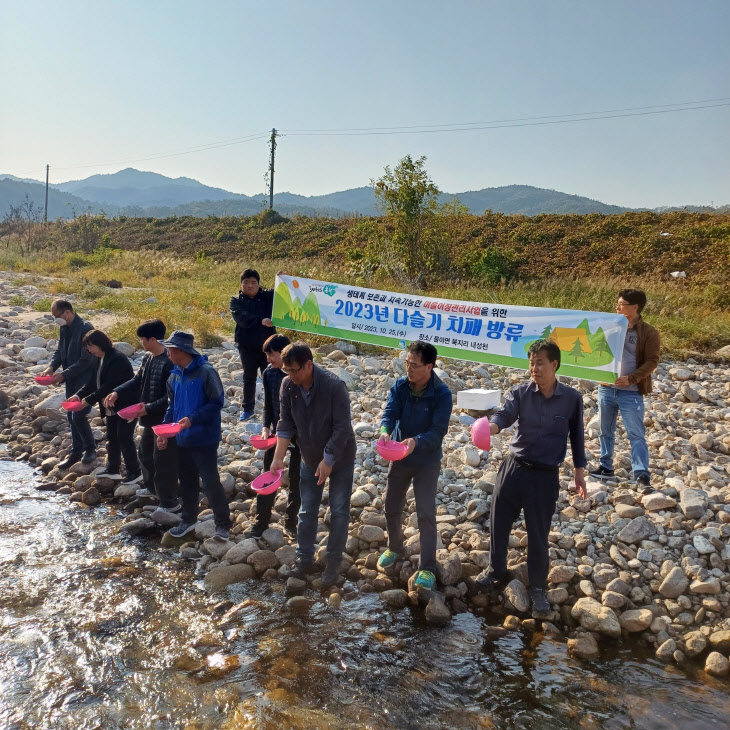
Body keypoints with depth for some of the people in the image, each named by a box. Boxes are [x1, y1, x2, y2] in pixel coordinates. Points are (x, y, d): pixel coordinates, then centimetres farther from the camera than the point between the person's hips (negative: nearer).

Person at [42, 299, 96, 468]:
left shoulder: (85, 329, -20)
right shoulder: (64, 328, 6)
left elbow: (86, 360, -22)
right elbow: (59, 351, 16)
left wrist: (64, 374, -20)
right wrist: (52, 367, -4)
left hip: (85, 380, -8)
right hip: (71, 380, 8)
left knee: (78, 416, -8)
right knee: (72, 417, 13)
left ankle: (90, 449, 13)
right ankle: (76, 451, 25)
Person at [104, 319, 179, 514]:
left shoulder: (169, 362, -24)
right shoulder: (147, 357, 5)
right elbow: (137, 381, 13)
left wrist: (149, 408, -24)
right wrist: (117, 392, 0)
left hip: (165, 420, -10)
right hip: (150, 419, 10)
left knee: (163, 460, -1)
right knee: (145, 452, 26)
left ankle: (170, 503, 11)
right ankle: (152, 487, 48)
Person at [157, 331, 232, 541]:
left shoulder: (206, 372, -16)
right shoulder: (175, 376, 6)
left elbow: (217, 402, -16)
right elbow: (172, 406, 15)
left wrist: (192, 419, -23)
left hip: (204, 439, -7)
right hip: (182, 439, 7)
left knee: (211, 482, -2)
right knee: (187, 481, 18)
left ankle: (223, 524, 12)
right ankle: (188, 520, 35)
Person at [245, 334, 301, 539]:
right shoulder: (269, 373, -2)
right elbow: (268, 405, 7)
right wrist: (266, 427, -7)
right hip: (276, 430, 4)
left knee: (296, 480, 9)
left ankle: (291, 522, 24)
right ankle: (261, 523, 16)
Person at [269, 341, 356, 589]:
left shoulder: (334, 385, -28)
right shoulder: (288, 386, -13)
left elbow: (342, 427, -24)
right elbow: (286, 423, -5)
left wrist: (328, 461, -22)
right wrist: (278, 458, -9)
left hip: (340, 458, -4)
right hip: (310, 459, 5)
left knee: (339, 511, 4)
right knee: (307, 511, 12)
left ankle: (333, 564, 17)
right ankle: (305, 560, 27)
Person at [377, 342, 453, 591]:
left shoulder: (442, 394, -20)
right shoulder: (399, 386, -10)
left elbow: (438, 430, -25)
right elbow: (389, 413, -19)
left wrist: (416, 441, -43)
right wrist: (385, 432, -42)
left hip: (427, 462, -4)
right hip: (400, 458, 4)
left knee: (426, 514, -4)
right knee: (391, 508, 15)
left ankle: (427, 568, 11)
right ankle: (394, 548, 41)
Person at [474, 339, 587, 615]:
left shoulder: (572, 398, -5)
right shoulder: (520, 392, -6)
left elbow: (576, 436, 6)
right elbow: (504, 414, -24)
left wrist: (579, 472, 8)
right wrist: (490, 426, -47)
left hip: (546, 476, -1)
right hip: (514, 468, 2)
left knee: (538, 533, 7)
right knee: (498, 523, 13)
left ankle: (537, 587, 28)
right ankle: (496, 571, 38)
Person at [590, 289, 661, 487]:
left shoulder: (649, 333, -6)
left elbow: (652, 362, -10)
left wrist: (631, 378, -21)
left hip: (631, 392, -5)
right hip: (606, 388, 5)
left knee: (636, 434, -5)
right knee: (605, 431, 14)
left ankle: (641, 472, -4)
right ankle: (606, 467, 25)